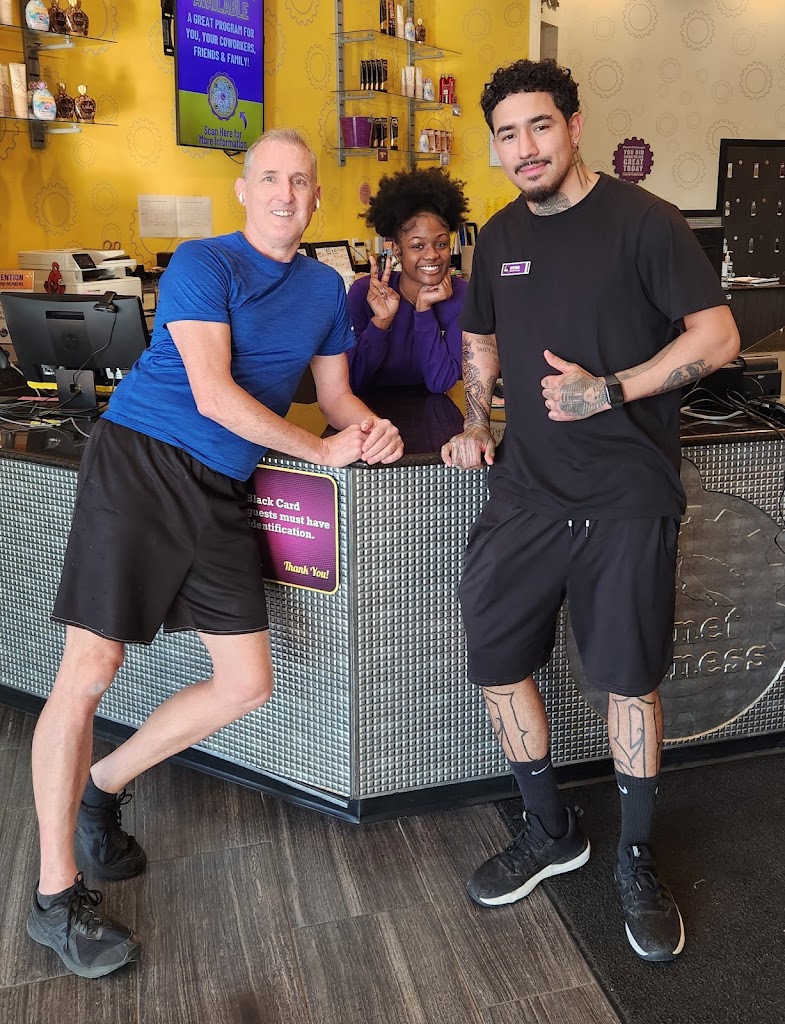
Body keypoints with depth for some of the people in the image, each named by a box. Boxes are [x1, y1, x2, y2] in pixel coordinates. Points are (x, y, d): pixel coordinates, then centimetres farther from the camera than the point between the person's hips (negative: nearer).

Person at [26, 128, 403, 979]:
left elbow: (336, 396, 20)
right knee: (90, 669, -8)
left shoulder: (326, 288, 16)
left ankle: (102, 784, 26)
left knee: (247, 686, 3)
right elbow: (214, 394, -13)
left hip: (219, 491, 7)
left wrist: (374, 432, -3)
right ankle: (55, 895, 6)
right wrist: (323, 451, -8)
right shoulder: (202, 264, -3)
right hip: (139, 461, -6)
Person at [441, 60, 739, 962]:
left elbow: (716, 337, -10)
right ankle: (549, 832, 28)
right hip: (526, 490, 5)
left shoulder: (642, 221, -5)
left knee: (629, 678, 4)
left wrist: (609, 391, -20)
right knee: (495, 661, 5)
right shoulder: (501, 236, 12)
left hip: (626, 498, -5)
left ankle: (635, 860, 26)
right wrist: (474, 423, 7)